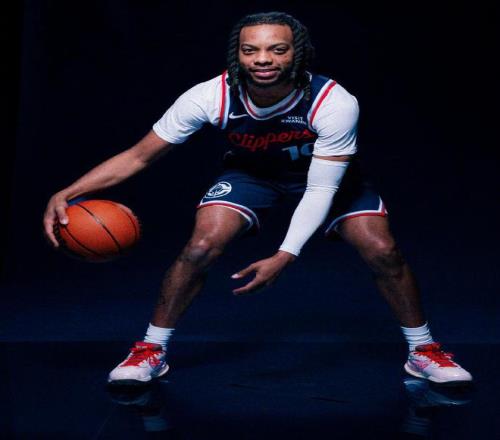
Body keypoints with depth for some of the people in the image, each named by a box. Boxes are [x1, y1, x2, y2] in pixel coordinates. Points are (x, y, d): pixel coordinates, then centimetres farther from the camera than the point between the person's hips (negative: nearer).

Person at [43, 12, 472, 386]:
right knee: (200, 249, -19)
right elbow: (139, 155, -24)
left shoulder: (335, 102, -37)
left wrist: (284, 257, -41)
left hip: (330, 173, 0)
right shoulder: (211, 96, -32)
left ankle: (424, 351, 9)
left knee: (382, 252, -15)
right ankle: (151, 351, 1)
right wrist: (66, 194, -35)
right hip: (250, 172, 1)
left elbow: (320, 190, -30)